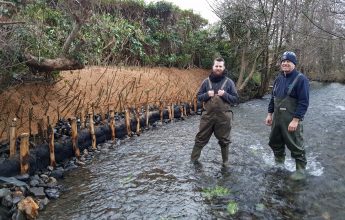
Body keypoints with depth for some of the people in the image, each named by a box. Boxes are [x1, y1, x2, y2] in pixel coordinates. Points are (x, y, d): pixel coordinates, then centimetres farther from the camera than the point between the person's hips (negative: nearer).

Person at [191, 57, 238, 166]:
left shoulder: (229, 82, 0)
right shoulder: (206, 81, 4)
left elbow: (235, 98, 1)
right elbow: (199, 97, 8)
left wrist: (225, 94, -16)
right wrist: (207, 94, -12)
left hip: (223, 116, -1)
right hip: (208, 115, 1)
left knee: (224, 140, 12)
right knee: (201, 138, 8)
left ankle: (225, 162, 29)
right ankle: (193, 159, 23)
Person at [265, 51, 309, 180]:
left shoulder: (301, 79, -12)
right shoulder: (278, 79, 11)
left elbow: (304, 102, -17)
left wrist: (295, 120, -21)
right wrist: (270, 114, 13)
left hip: (291, 120, -7)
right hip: (277, 117, 7)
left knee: (295, 145, 1)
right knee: (275, 142, 18)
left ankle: (301, 169, 18)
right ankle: (278, 163, 38)